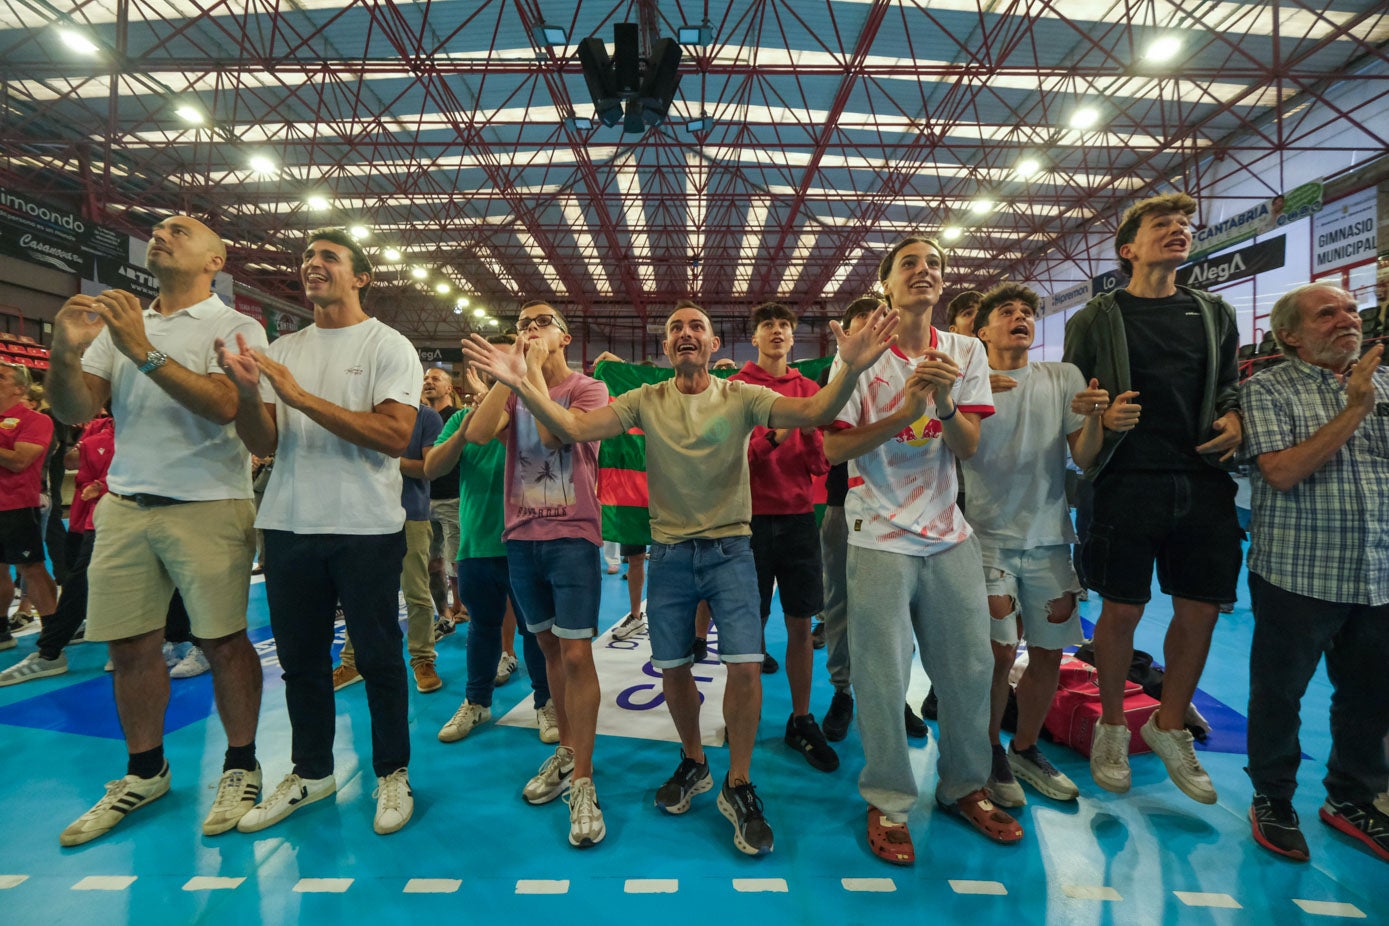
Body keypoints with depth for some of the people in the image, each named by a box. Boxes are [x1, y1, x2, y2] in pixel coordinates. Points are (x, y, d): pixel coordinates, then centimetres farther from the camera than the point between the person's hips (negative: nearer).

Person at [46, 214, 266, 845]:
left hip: (208, 508, -5)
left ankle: (240, 767, 16)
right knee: (130, 646, 9)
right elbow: (76, 412, 7)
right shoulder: (117, 322, 15)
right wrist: (65, 354, -11)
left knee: (222, 641, 0)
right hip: (124, 506, 5)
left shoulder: (235, 327, 0)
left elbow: (222, 404, -16)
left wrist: (145, 351, -22)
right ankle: (144, 773, 26)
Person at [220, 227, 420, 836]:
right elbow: (262, 444, 7)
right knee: (300, 655, 15)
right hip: (289, 524, 5)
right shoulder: (282, 351, 12)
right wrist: (246, 388, -12)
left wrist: (300, 395, -18)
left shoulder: (387, 346, -3)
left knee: (378, 656, 4)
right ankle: (311, 773, 33)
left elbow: (396, 435, -17)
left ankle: (392, 774, 22)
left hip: (366, 528, -5)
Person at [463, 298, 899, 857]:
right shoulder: (646, 401, -1)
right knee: (672, 668, 12)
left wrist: (850, 369, -39)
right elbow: (573, 428, -12)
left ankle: (738, 786, 15)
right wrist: (522, 384, -26)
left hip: (729, 550, -1)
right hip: (669, 553, 2)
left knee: (745, 665, -8)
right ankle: (693, 763, 37)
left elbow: (813, 413, -20)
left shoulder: (741, 397, -5)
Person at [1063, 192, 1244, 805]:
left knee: (1200, 612, 8)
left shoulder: (1216, 315, 14)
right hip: (1128, 481, -4)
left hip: (1203, 483, 4)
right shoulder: (1095, 319, 3)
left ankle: (1170, 728, 28)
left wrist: (1234, 418, 0)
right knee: (1122, 612, 1)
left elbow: (1230, 386, 21)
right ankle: (1112, 727, 23)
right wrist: (1101, 417, -16)